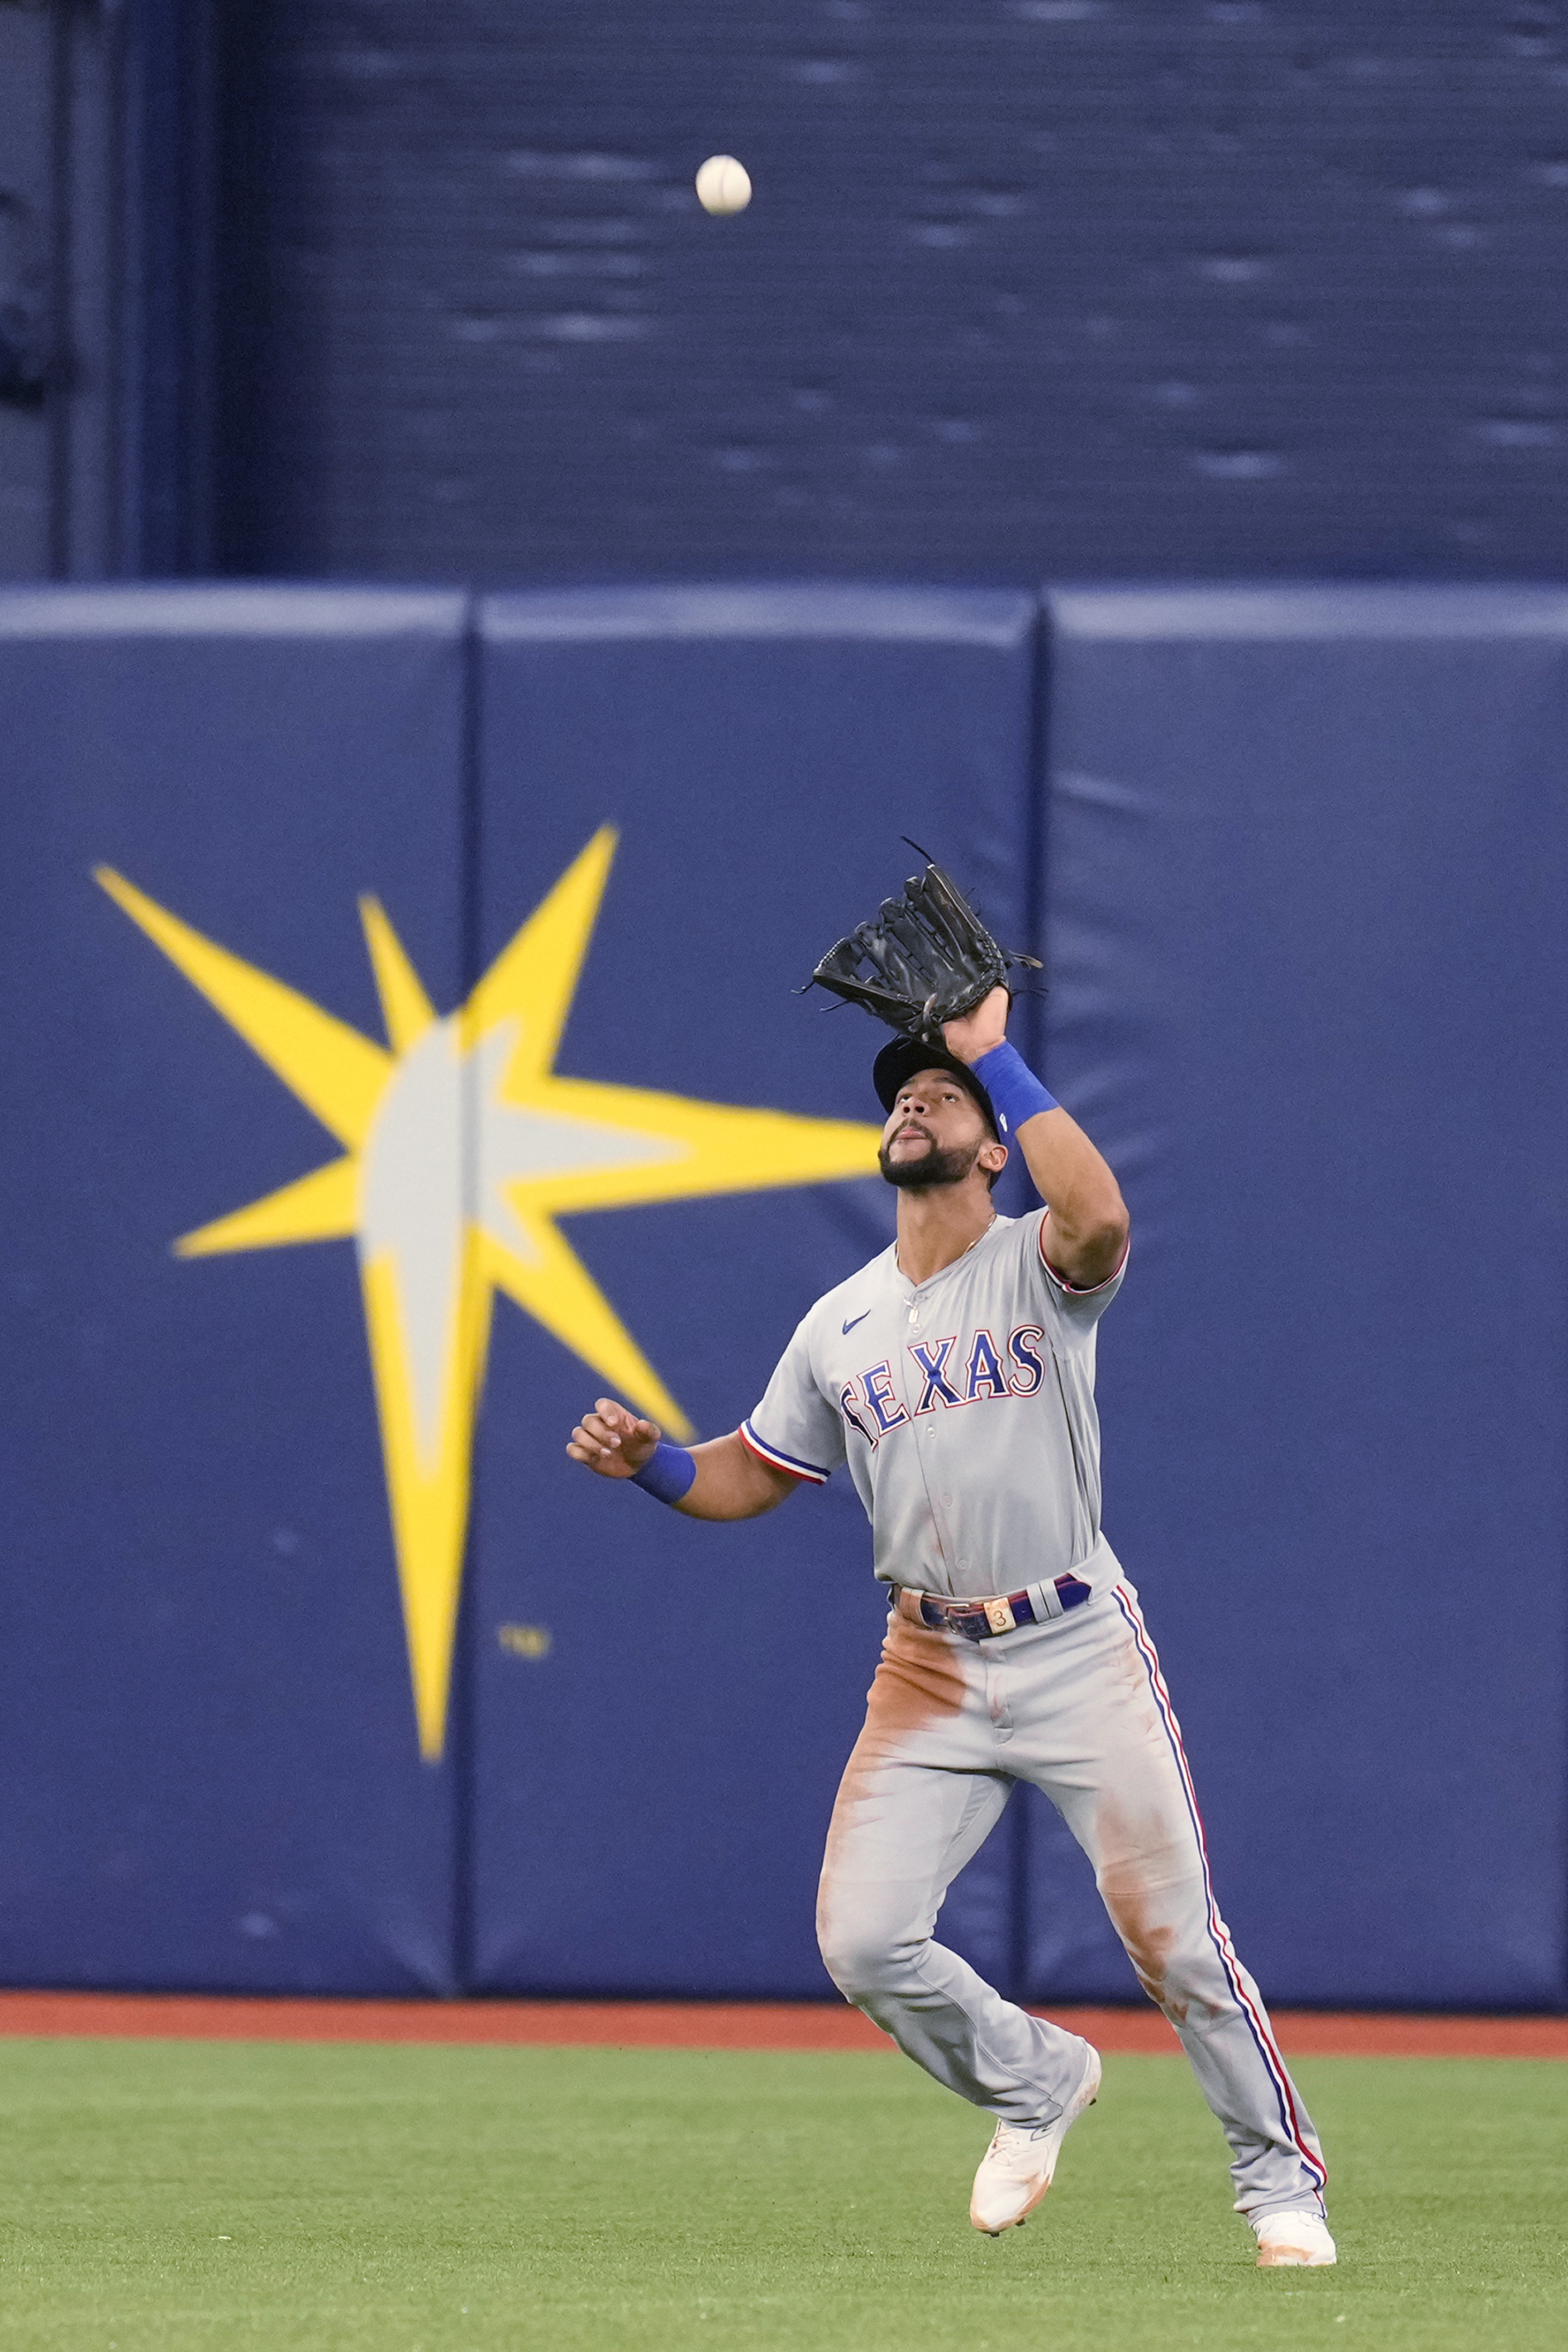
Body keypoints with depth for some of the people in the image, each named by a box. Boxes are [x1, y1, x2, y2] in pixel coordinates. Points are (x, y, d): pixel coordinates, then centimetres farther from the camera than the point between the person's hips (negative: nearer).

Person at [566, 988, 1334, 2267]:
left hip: (1079, 1648, -4)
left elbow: (1100, 1217, -29)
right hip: (930, 1669, 4)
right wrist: (651, 1461, -4)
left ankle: (1280, 2179, 11)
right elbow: (754, 1474, 17)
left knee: (1172, 1934, -5)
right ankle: (1037, 2081, 20)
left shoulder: (1040, 1268, -4)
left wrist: (996, 1056, -22)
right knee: (864, 1943, -7)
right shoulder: (839, 1326, 10)